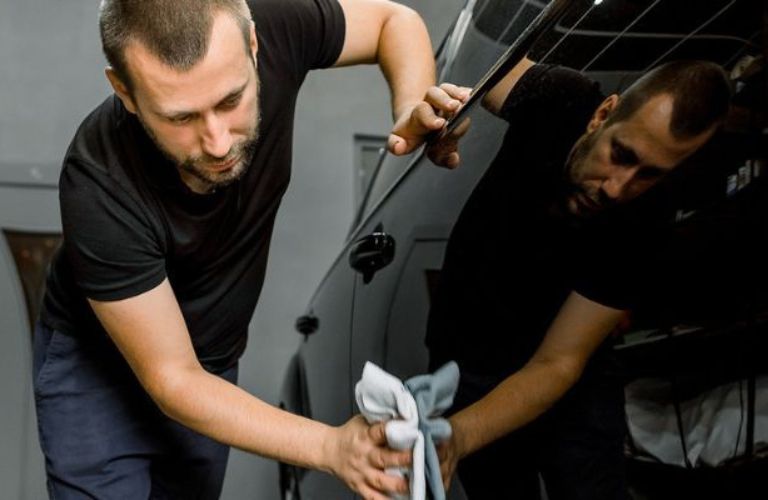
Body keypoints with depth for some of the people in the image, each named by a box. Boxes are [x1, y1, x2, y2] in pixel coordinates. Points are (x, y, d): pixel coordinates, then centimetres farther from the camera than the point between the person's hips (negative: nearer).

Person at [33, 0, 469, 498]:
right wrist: (332, 447, -37)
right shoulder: (99, 189, -35)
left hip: (214, 363, 4)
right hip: (97, 369, -3)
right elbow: (173, 381, -27)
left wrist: (413, 115, -28)